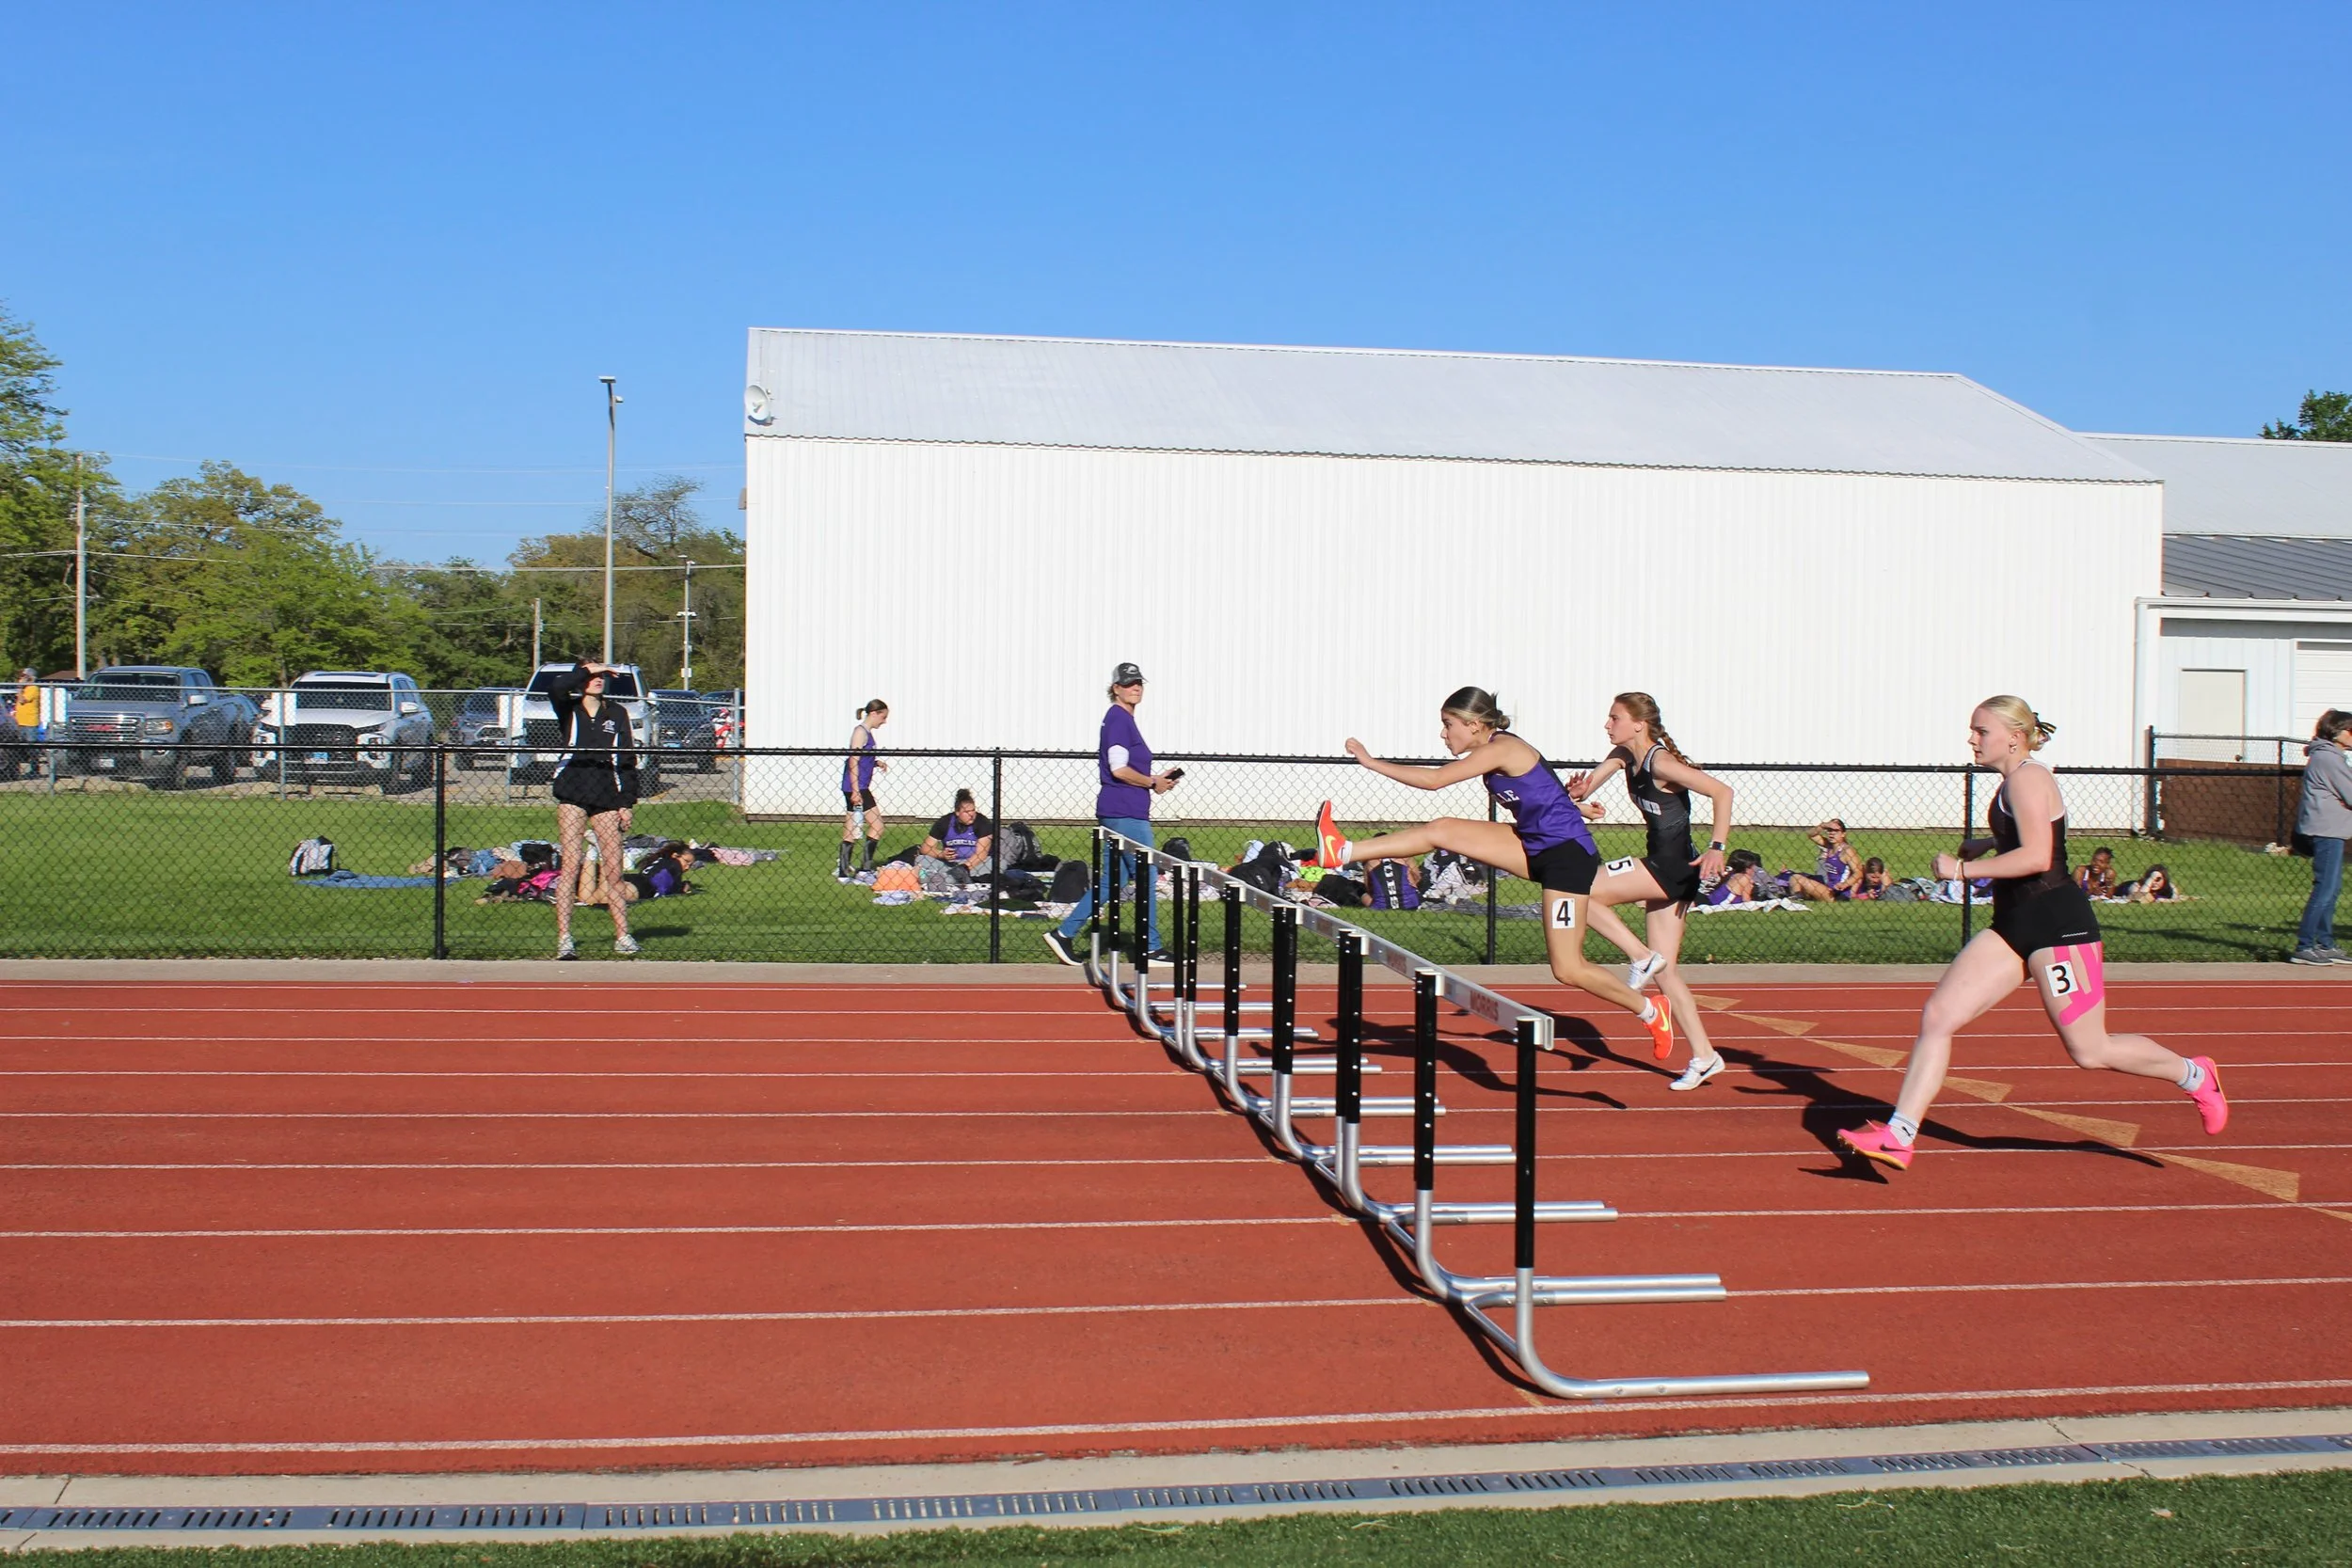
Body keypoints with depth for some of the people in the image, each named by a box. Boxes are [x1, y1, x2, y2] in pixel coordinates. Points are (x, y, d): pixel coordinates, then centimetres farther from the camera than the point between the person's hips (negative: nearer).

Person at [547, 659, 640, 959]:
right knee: (570, 866, -6)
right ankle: (564, 939, -6)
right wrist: (586, 669, -9)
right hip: (573, 794, -2)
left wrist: (626, 802, 6)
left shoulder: (617, 713, 13)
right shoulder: (569, 710, 8)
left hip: (607, 797, 2)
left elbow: (628, 759, 12)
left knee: (612, 871, 0)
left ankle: (622, 936, 6)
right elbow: (556, 689, -17)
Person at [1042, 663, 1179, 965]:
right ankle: (1151, 947, 6)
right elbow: (1118, 770, -19)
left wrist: (1156, 779, 13)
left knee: (1113, 880, 11)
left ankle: (1064, 933, 11)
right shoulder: (1118, 718, -11)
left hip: (1118, 812, 10)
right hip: (1125, 812, -10)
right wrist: (1153, 783, -7)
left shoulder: (1125, 719, 18)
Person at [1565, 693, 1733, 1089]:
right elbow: (1586, 786, 0)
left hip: (1673, 867, -9)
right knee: (1665, 971, 11)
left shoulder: (1661, 763, -17)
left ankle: (1642, 959, -6)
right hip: (1659, 868, 9)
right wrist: (1576, 793, -24)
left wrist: (1716, 848, -29)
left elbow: (1722, 792, -21)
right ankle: (1704, 1056, 16)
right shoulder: (1623, 756, 8)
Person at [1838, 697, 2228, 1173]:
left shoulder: (2028, 778, -13)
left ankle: (2194, 1076, 23)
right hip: (2014, 925, 10)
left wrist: (1960, 868, -20)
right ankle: (1898, 1136, -7)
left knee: (2089, 1050, -2)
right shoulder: (2014, 782, 16)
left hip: (2057, 923, -10)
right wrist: (1986, 844, 20)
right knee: (1937, 1017, -4)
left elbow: (2037, 857, -24)